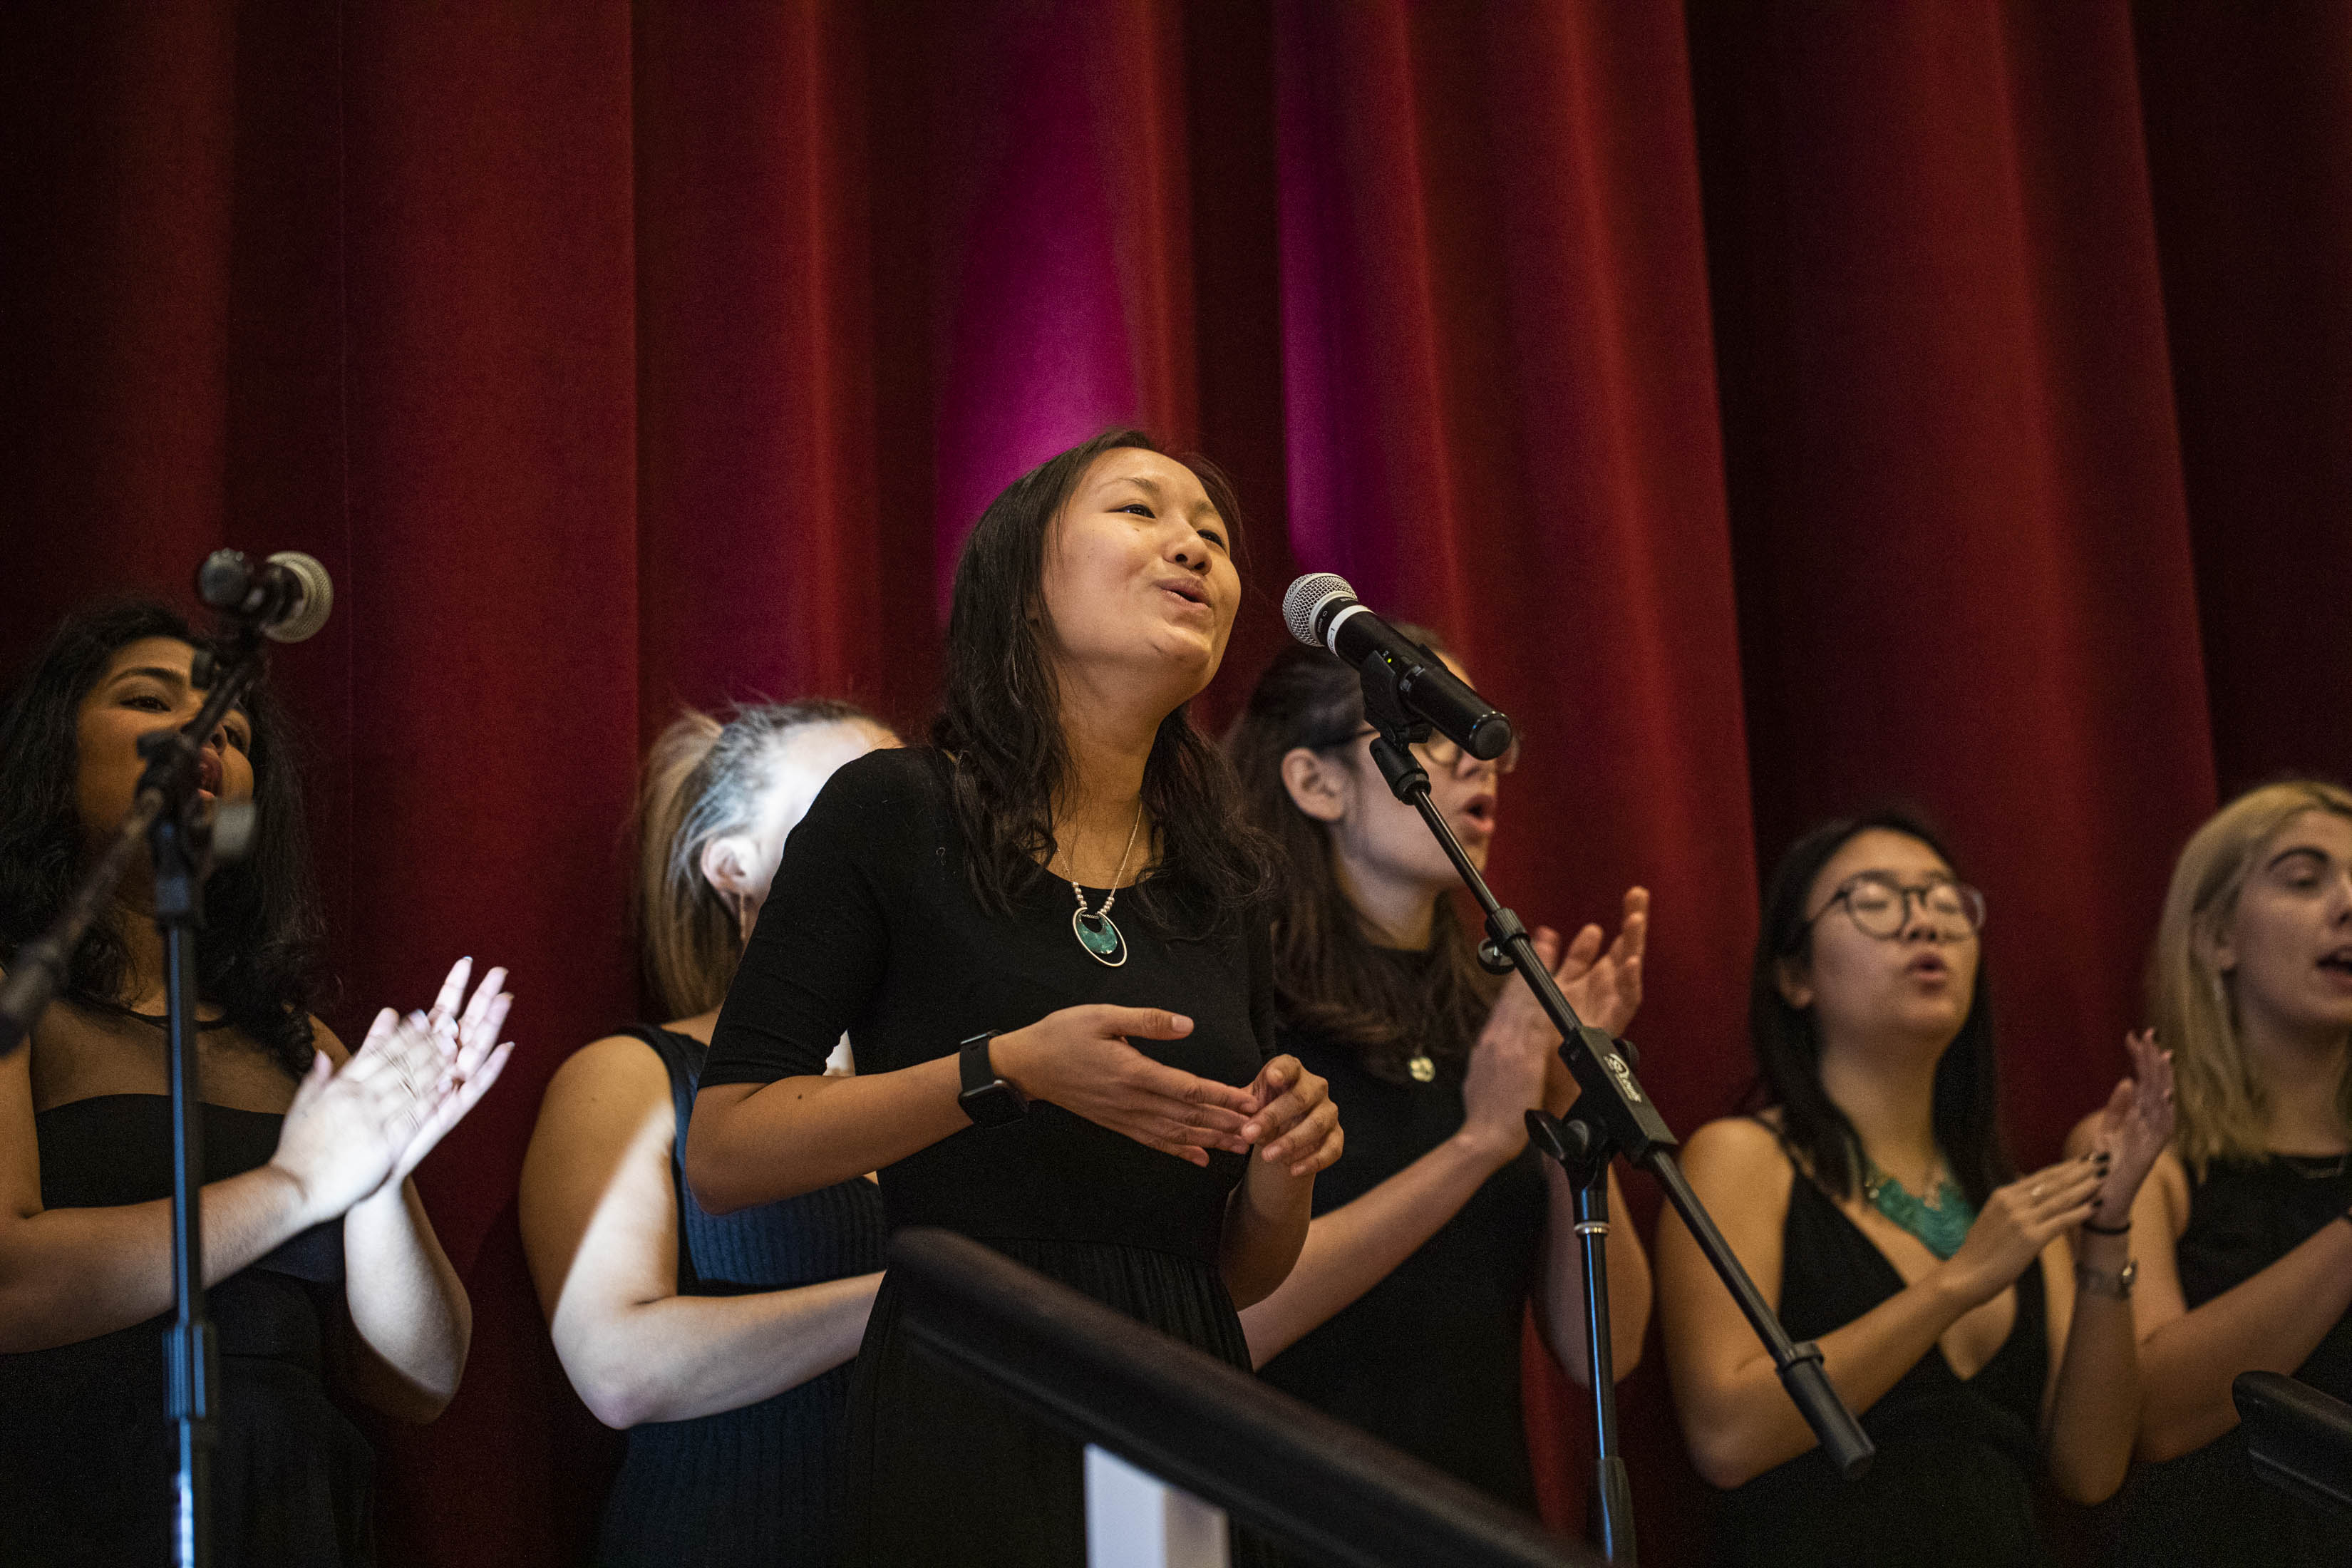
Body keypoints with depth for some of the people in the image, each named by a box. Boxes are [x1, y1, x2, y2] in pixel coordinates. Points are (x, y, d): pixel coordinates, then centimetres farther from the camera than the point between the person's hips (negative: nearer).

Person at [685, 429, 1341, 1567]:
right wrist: (1005, 1071, -19)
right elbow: (722, 1154, -9)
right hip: (972, 1429, -5)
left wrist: (1283, 1168, -5)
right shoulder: (896, 813, -3)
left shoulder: (1223, 878, 12)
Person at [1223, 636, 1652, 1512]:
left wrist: (1570, 1097, -9)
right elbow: (1222, 1324, -20)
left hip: (1486, 1513, 5)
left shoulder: (1495, 1020, 7)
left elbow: (1602, 1349, 2)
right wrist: (1478, 1142, -18)